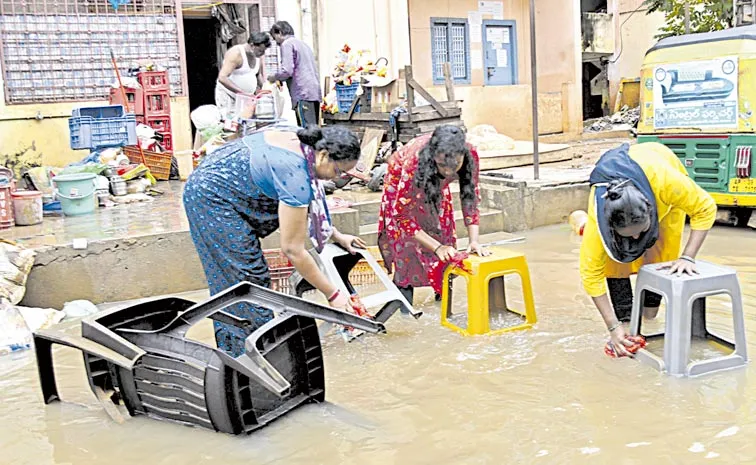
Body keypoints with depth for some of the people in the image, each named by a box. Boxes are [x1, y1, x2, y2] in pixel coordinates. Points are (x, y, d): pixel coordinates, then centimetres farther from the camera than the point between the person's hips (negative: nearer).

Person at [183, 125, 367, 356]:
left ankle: (231, 349, 22)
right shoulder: (295, 175, -28)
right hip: (213, 200, -10)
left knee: (229, 282, 14)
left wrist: (336, 235, 14)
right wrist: (332, 294, -16)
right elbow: (293, 250, -23)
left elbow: (308, 203, 17)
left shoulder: (301, 141, -1)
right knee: (247, 279, -7)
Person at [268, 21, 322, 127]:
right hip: (315, 93, 9)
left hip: (303, 94, -9)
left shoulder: (287, 44, -2)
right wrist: (280, 80, 25)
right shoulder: (302, 44, 26)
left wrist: (274, 77, 6)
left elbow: (287, 71, -12)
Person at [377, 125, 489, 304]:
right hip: (402, 181, -4)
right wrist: (437, 247, -39)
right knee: (407, 242, -12)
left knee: (443, 232, 3)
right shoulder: (414, 162, -46)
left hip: (435, 185, 4)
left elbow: (471, 197, -20)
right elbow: (402, 216, -36)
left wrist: (474, 241, -30)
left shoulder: (471, 155, -35)